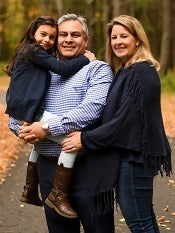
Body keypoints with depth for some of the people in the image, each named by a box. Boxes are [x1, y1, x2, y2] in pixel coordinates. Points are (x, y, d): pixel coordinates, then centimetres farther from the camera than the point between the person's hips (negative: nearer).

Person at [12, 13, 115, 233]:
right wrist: (24, 129, -7)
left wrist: (48, 128, -20)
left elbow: (92, 108, -18)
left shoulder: (97, 69, -1)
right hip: (48, 166, 5)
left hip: (86, 166, -5)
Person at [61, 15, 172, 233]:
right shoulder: (125, 72, 15)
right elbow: (114, 114, 18)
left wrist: (86, 139, -15)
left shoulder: (142, 73, -15)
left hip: (134, 155, -10)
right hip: (128, 153, 10)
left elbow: (125, 120, -20)